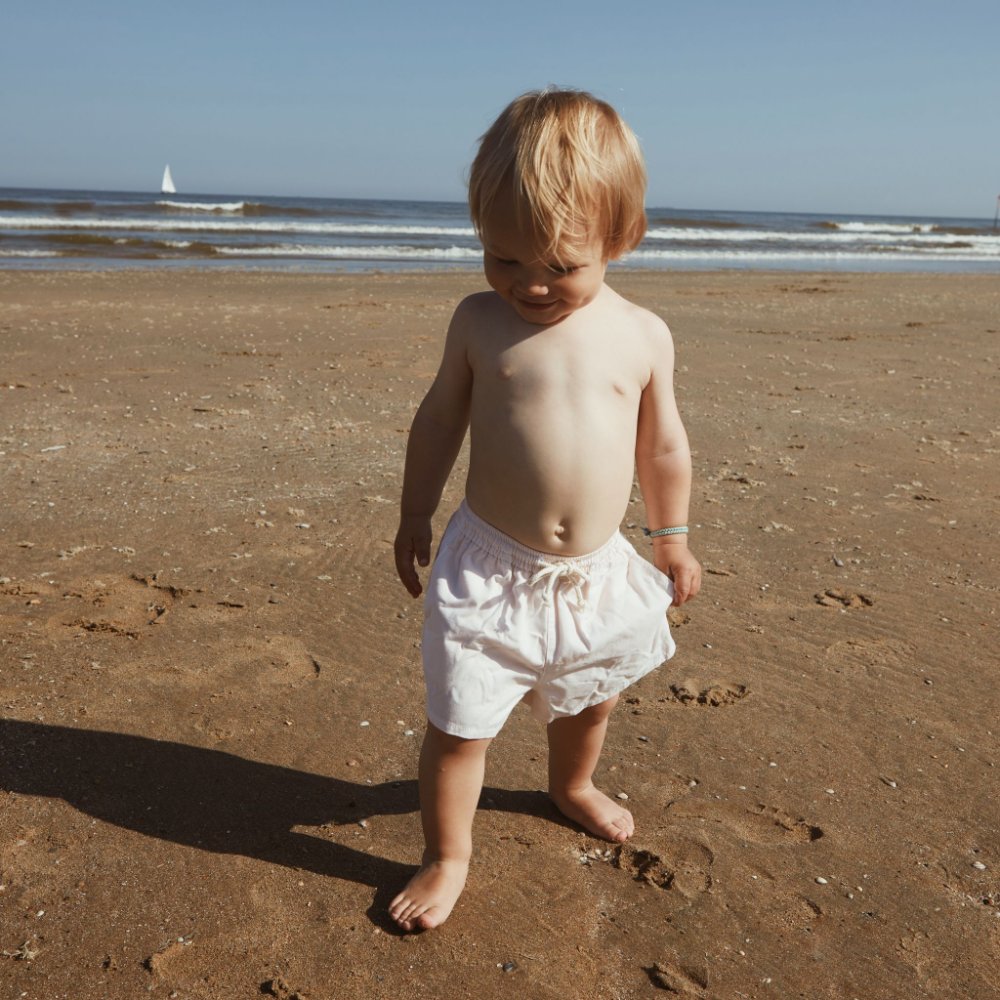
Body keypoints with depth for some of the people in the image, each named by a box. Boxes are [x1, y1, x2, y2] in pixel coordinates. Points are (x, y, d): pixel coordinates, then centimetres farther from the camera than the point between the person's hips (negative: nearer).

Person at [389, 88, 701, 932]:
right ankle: (448, 858, 26)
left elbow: (662, 444, 8)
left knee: (589, 697, 25)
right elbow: (440, 421, 4)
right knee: (459, 725, 2)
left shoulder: (643, 336, -4)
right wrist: (415, 518, 9)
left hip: (598, 572, 3)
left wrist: (672, 537, 15)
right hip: (489, 568, -2)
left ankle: (572, 785, 56)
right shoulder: (479, 322, -7)